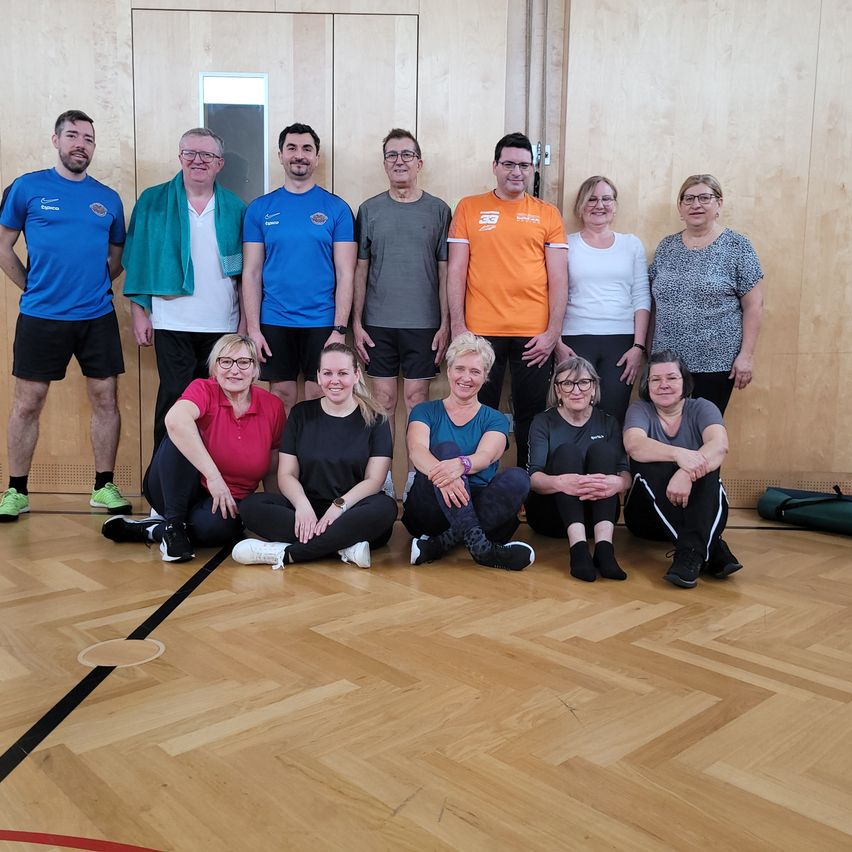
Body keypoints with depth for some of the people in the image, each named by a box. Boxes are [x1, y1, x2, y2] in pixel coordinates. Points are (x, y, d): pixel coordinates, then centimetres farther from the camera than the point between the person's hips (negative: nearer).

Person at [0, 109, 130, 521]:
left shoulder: (108, 198, 9)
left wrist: (96, 285, 5)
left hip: (98, 317, 2)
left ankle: (104, 487, 15)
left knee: (105, 399, 3)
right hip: (40, 317, -2)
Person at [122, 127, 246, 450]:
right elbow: (137, 260, 4)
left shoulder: (235, 208, 8)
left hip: (222, 324, 2)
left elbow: (246, 268, 9)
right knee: (174, 398, -1)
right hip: (172, 323, -2)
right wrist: (139, 313, -1)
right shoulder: (153, 201, 4)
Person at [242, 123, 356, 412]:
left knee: (320, 398, 5)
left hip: (322, 322, -1)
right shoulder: (260, 208, 5)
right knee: (281, 397, 9)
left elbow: (345, 274, -2)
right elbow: (251, 273, 4)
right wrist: (252, 328, -4)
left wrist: (340, 329, -9)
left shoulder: (336, 208, 2)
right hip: (274, 322, 1)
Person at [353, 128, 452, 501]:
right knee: (384, 400, 4)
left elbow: (445, 272, 4)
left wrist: (445, 324, -2)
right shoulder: (369, 209, 7)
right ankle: (382, 477, 14)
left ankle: (415, 476, 12)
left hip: (423, 323, -1)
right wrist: (356, 322, 1)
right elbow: (359, 270, 6)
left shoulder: (438, 210, 5)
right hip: (378, 323, 1)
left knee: (417, 400, 3)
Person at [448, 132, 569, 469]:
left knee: (531, 415, 7)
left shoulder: (547, 214, 9)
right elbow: (456, 271, 5)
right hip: (481, 332, 0)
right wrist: (458, 327, -3)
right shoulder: (469, 208, 8)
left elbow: (558, 279, 5)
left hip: (535, 334, 1)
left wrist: (553, 333, -3)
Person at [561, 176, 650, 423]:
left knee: (614, 418, -4)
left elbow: (642, 298, 8)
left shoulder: (632, 244, 12)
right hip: (575, 340, -1)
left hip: (621, 341, 1)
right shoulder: (567, 244, 7)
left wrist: (639, 346, -1)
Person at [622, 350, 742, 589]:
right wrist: (679, 454, -41)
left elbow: (719, 445, -21)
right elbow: (633, 444, -24)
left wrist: (687, 473, -41)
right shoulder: (640, 410, 0)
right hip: (650, 513, 0)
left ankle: (692, 552, -42)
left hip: (703, 511, 0)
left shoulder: (702, 409, 1)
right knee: (647, 461, -27)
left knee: (705, 462, -26)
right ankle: (711, 550, -36)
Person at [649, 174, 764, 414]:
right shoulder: (666, 247, 10)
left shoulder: (737, 246, -2)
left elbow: (753, 305, -4)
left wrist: (746, 354, -9)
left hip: (716, 363, -3)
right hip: (666, 361, 3)